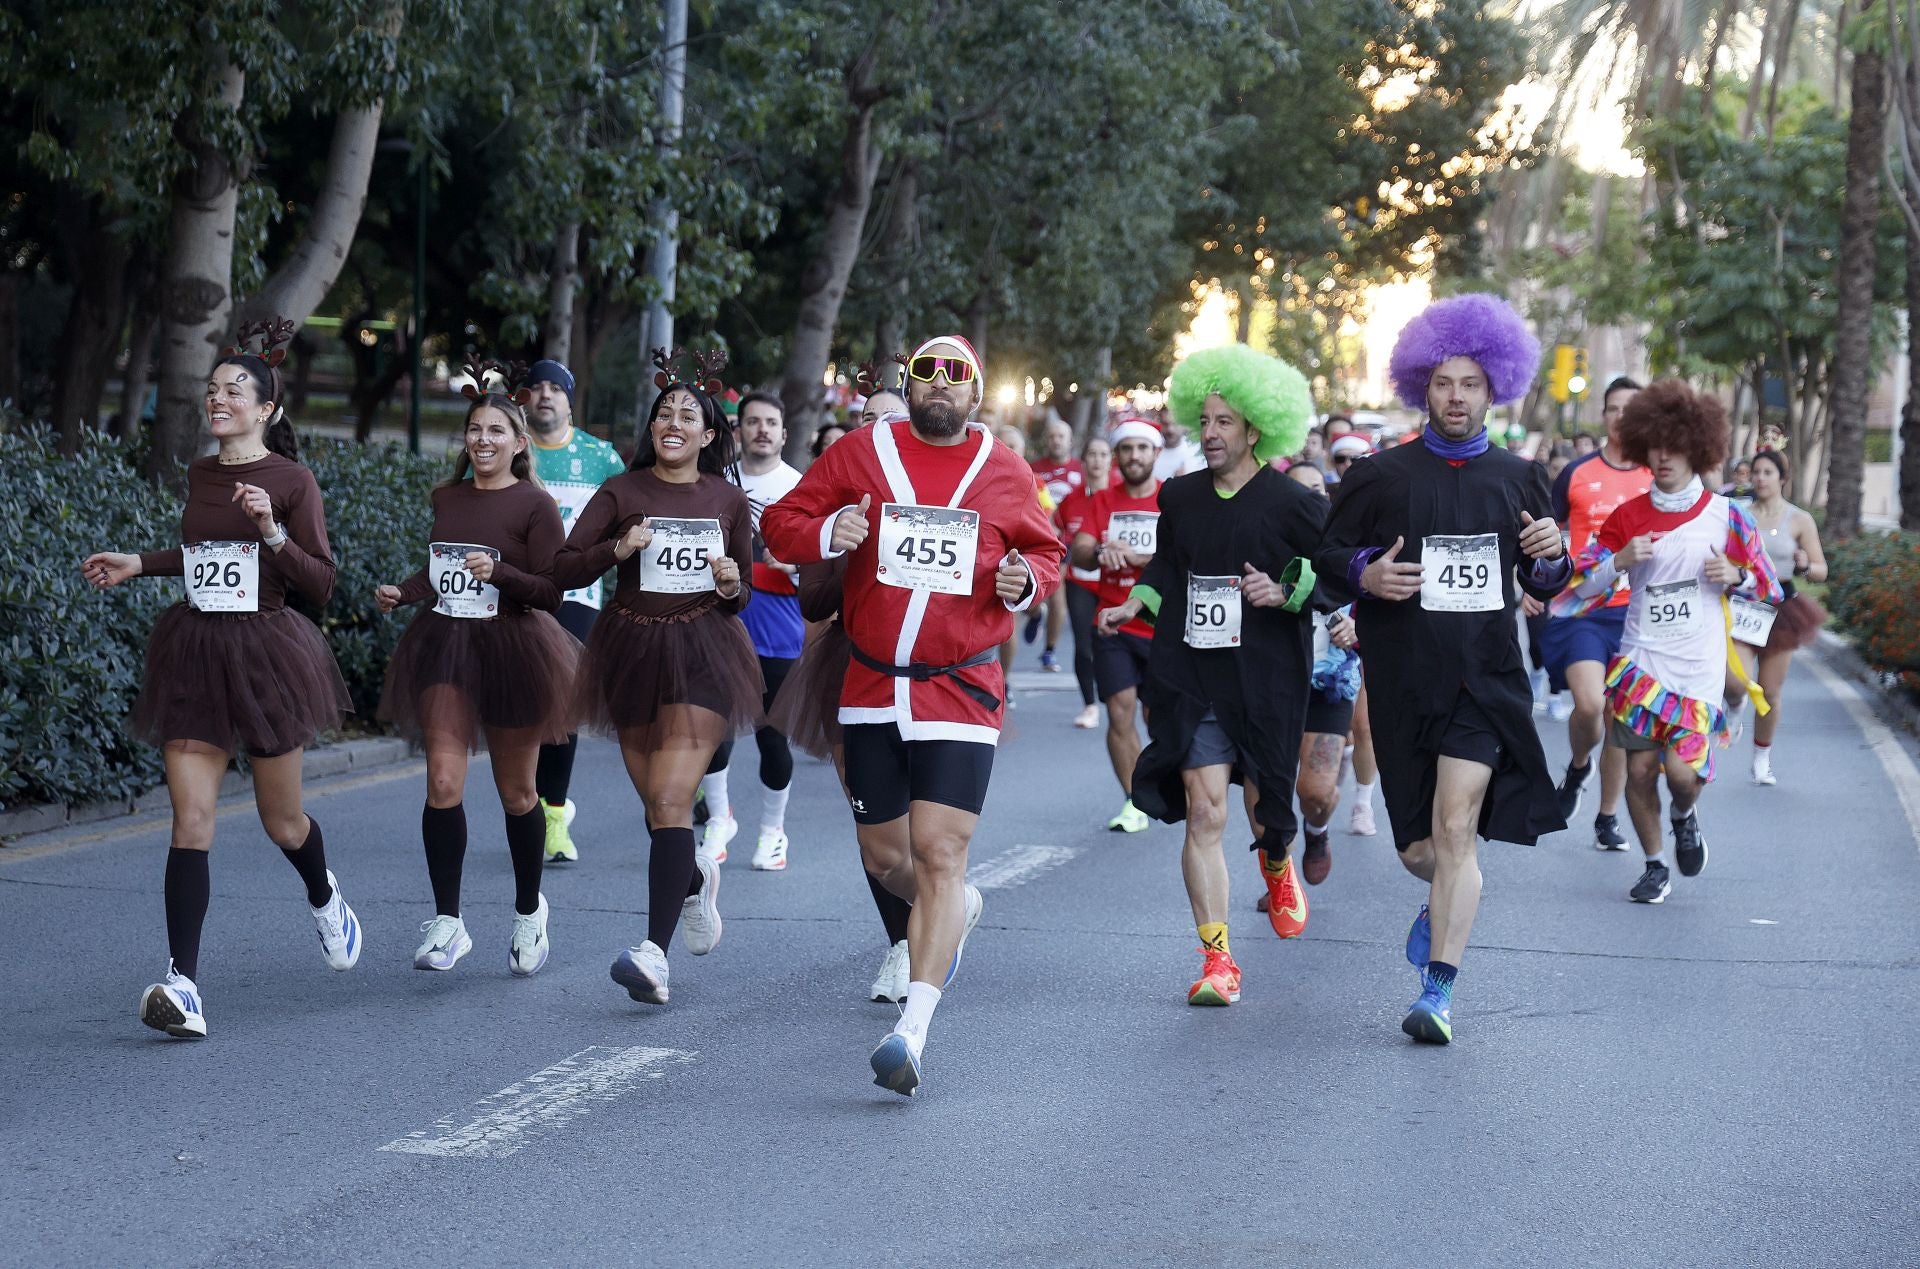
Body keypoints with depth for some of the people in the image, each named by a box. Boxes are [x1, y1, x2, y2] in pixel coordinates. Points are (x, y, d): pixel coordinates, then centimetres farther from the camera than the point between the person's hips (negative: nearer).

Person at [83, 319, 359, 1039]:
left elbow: (319, 587, -9)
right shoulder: (199, 476, 10)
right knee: (191, 818, -10)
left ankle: (324, 900, 46)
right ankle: (183, 984, -17)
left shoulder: (291, 481, -6)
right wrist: (140, 566, 19)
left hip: (266, 652, -4)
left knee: (282, 822, 11)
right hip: (194, 654, 4)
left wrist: (271, 532, -22)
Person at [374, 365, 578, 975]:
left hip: (512, 648, -3)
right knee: (443, 782, -11)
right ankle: (447, 923, -5)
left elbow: (551, 591, -10)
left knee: (516, 793, 9)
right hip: (445, 646, 4)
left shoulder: (534, 505, -7)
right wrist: (401, 593, 7)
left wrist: (498, 572, -24)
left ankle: (529, 912, 30)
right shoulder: (447, 498, 9)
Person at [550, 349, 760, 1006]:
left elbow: (743, 595, 14)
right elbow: (563, 570, -3)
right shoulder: (621, 493, 2)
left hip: (703, 653, -2)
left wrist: (731, 584, -8)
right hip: (633, 651, 2)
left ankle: (655, 953, -26)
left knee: (670, 799, -17)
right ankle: (696, 878, 47)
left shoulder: (728, 500, 6)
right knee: (660, 807, 12)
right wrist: (616, 549, -18)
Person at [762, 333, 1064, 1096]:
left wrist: (1027, 581, -5)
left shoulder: (1004, 473, 4)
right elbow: (780, 524, 5)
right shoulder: (860, 454, 2)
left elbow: (1045, 552, 18)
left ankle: (912, 1032, -18)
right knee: (883, 854, 13)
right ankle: (960, 910, 48)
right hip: (871, 689, 2)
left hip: (961, 690, -2)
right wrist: (827, 534, -16)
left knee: (939, 853, -14)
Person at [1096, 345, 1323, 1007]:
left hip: (1266, 681, -2)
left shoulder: (1292, 504, -4)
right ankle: (1217, 961, -7)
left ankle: (1278, 867, 50)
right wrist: (1135, 605, 5)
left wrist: (1285, 593, -16)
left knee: (1265, 815, 9)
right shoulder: (1180, 497, 9)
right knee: (1204, 811, -10)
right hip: (1191, 678, 2)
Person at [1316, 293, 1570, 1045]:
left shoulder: (1517, 480, 9)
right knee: (1418, 851, 4)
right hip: (1404, 681, 0)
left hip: (1485, 679, 0)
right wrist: (1364, 574, -14)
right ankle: (1448, 898, 41)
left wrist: (1552, 555, -6)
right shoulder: (1382, 476, 3)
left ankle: (1438, 992, -9)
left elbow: (1545, 587, 17)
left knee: (1456, 829, -14)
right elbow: (1327, 560, 8)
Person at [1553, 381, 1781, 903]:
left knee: (1682, 768, -12)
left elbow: (1767, 585, 9)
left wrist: (1736, 576, -12)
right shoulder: (1629, 516, 4)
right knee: (1640, 767, -1)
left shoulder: (1724, 516, 0)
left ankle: (1686, 817, 25)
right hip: (1640, 661, 2)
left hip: (1698, 668, -2)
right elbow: (1582, 585, 5)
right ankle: (1655, 867, 20)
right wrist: (1620, 561, -13)